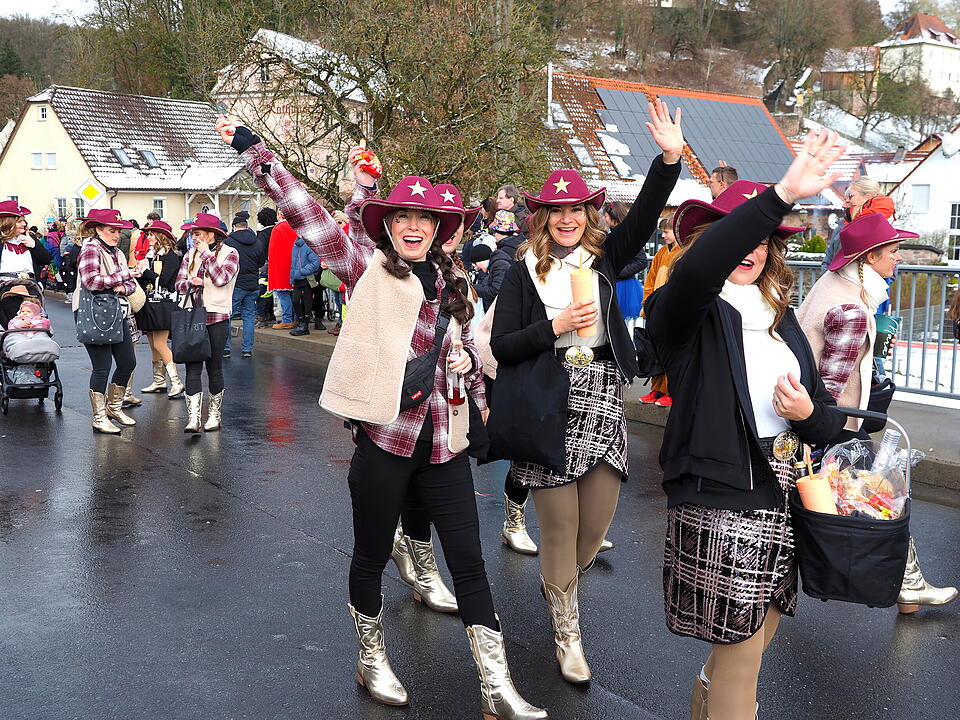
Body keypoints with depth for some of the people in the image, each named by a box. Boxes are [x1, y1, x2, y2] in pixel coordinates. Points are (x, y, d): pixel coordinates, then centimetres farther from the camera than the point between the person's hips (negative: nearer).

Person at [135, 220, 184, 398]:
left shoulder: (171, 255, -8)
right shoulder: (150, 254, 15)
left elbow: (163, 278, -18)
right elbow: (141, 279, 13)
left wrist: (145, 271, -8)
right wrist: (141, 271, -7)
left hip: (164, 305, -8)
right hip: (149, 305, 8)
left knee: (159, 344, -12)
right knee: (153, 344, 10)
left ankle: (176, 383, -9)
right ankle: (159, 381, 18)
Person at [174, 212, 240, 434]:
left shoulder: (229, 253, 0)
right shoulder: (191, 254, 13)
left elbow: (221, 278, -15)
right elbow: (179, 284, 11)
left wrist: (207, 254, -9)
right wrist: (192, 282, -10)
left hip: (217, 317, -3)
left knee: (214, 367, 5)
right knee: (192, 368, -6)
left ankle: (215, 415, 19)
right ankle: (193, 418, -9)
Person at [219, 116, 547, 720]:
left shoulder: (451, 285, 12)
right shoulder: (368, 269, -2)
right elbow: (305, 212, -9)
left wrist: (469, 364, 2)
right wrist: (255, 151, -15)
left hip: (445, 443, 4)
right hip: (385, 439, -4)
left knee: (470, 563, 5)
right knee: (372, 556, 12)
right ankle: (372, 660, 36)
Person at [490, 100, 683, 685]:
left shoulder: (603, 257, 8)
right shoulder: (525, 272, 2)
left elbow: (646, 215, -7)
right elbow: (501, 346, -2)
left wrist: (671, 158, -20)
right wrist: (555, 328, -15)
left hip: (603, 402, 3)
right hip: (550, 408, -3)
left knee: (598, 521, 9)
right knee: (560, 524, 3)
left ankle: (561, 583, 42)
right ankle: (567, 631, 22)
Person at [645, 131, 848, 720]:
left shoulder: (781, 318, 13)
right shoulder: (689, 313, -8)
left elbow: (827, 415, 15)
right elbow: (695, 269, -35)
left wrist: (809, 415, -9)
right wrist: (781, 195, -41)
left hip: (782, 502, 7)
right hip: (720, 509, -7)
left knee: (751, 644, 19)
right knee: (739, 666, 1)